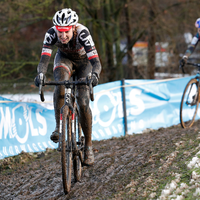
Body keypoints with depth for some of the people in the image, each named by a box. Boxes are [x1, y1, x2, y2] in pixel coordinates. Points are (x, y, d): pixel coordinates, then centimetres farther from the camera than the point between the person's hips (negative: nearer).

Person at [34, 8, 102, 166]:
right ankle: (59, 128, -23)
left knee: (83, 103, -14)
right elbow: (44, 58, -39)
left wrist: (94, 75, -64)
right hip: (64, 58, 1)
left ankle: (88, 146, 0)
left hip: (84, 61, -1)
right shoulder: (52, 34, -32)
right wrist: (40, 74, -59)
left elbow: (96, 62, -43)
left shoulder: (82, 33, -38)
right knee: (61, 84, -34)